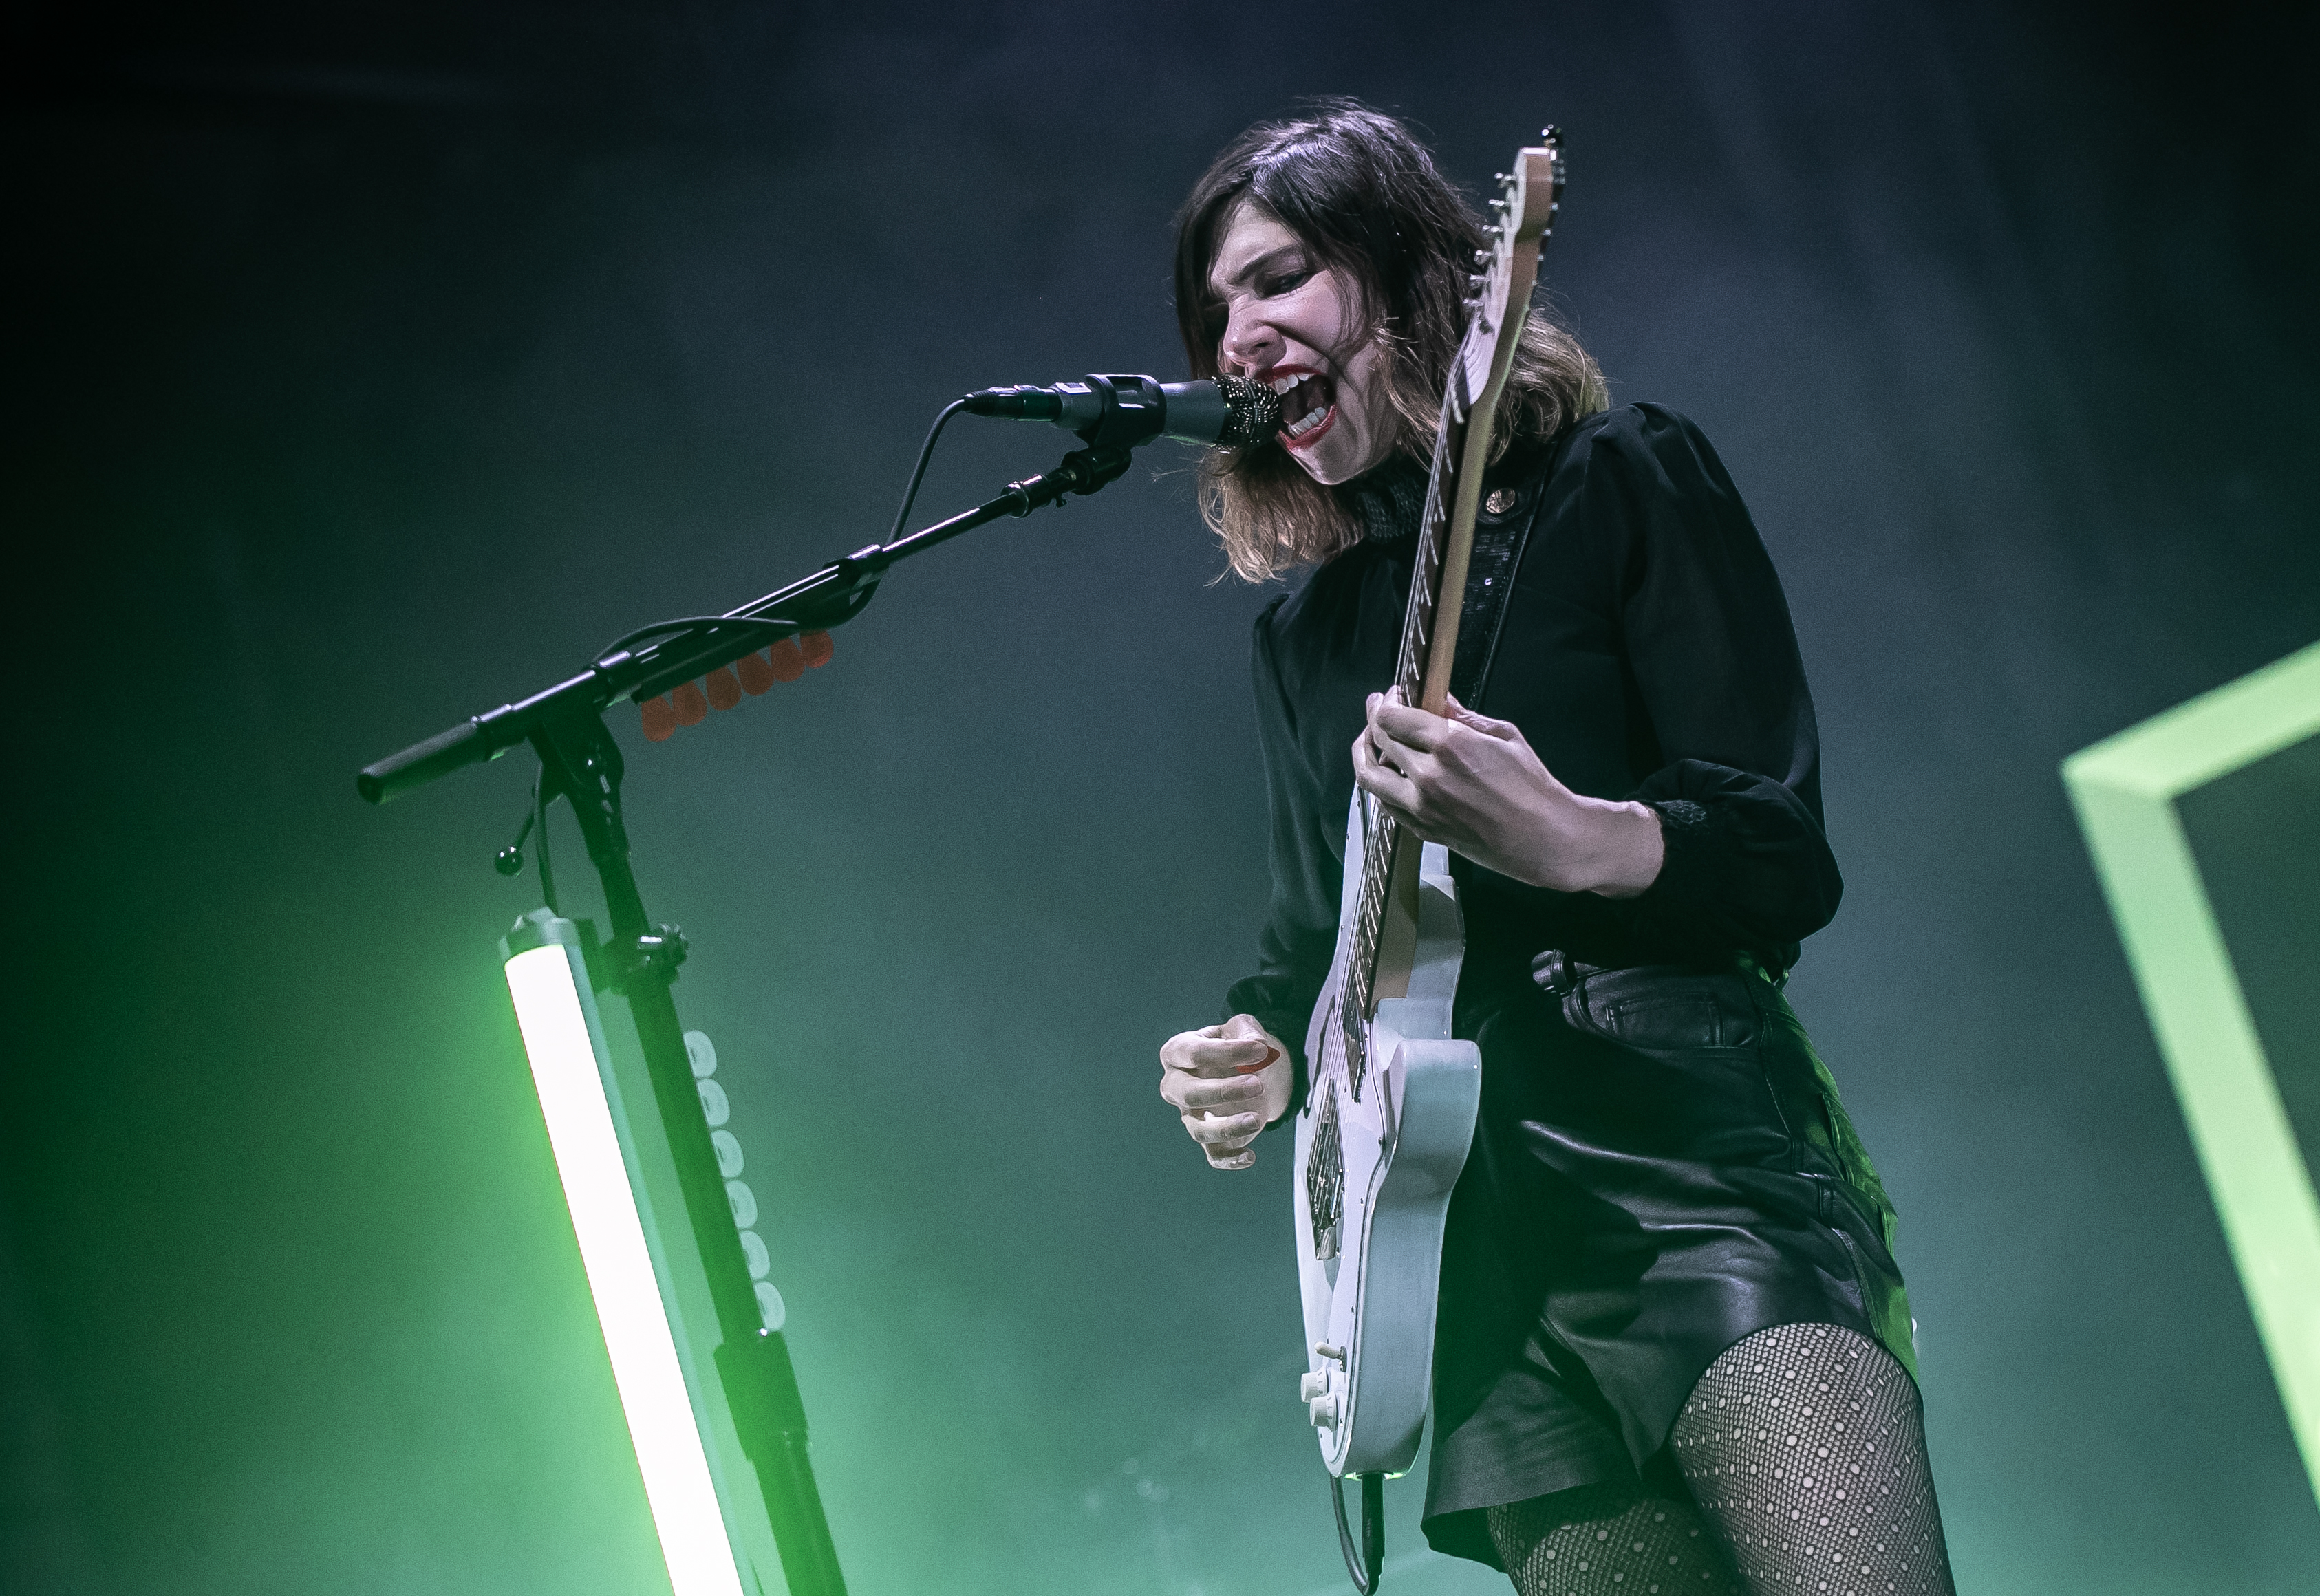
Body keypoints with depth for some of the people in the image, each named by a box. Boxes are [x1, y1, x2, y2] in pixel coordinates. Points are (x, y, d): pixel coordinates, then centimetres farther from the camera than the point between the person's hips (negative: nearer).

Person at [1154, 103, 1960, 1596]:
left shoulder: (1620, 479, 3)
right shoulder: (1303, 630, 20)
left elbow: (1786, 856, -4)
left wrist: (1569, 842, -24)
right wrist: (1260, 1054, 5)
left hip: (1694, 1154, -5)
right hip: (1478, 1240, 5)